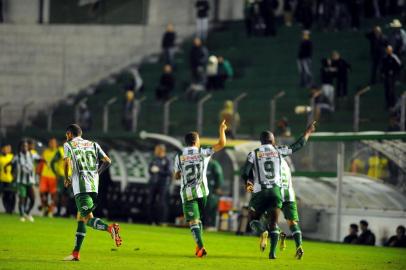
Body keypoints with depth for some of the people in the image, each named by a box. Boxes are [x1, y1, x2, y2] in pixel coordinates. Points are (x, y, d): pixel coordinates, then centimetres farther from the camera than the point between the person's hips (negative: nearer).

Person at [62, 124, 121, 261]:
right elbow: (107, 161, 11)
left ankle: (110, 228, -41)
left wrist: (67, 179, 7)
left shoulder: (68, 145, 7)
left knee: (88, 218, -13)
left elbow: (67, 163, -9)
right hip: (94, 185, 6)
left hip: (80, 185, -6)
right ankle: (76, 253, 15)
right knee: (80, 217, 15)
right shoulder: (93, 144, 20)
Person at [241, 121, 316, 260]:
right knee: (273, 223, 6)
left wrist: (248, 183, 20)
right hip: (276, 190, 2)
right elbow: (297, 146, 17)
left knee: (254, 218, 14)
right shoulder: (278, 151, 6)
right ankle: (273, 252, -8)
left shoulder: (254, 154, 1)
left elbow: (245, 173, -3)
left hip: (260, 191, -1)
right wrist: (307, 133, 32)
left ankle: (262, 232, -20)